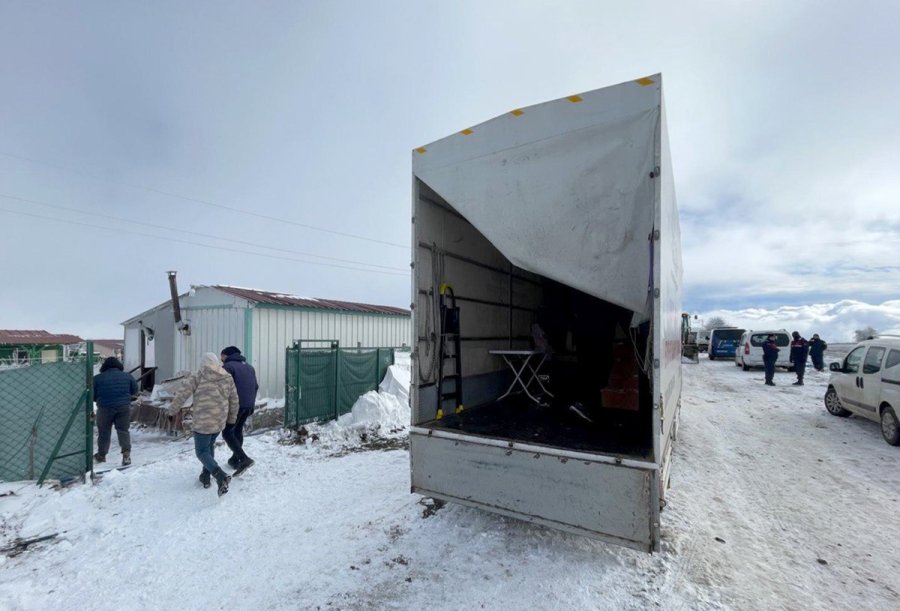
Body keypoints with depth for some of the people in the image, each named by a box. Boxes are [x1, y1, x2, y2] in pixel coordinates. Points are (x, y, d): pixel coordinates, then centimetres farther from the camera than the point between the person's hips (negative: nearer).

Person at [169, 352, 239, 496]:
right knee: (210, 446, 26)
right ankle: (206, 476, 32)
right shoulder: (228, 378, 4)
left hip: (203, 422, -5)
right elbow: (234, 400, 10)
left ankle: (220, 476, -17)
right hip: (220, 422, 5)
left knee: (202, 452, 4)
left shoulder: (197, 378, -8)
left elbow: (182, 393, -10)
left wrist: (173, 410, 8)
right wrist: (231, 418, 22)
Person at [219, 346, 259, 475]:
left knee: (227, 432, 0)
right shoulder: (249, 366, 18)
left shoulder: (228, 366, -6)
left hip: (235, 405, -8)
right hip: (248, 405, 8)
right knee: (238, 430, 20)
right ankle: (235, 460, 27)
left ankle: (244, 459, -12)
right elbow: (256, 387, 19)